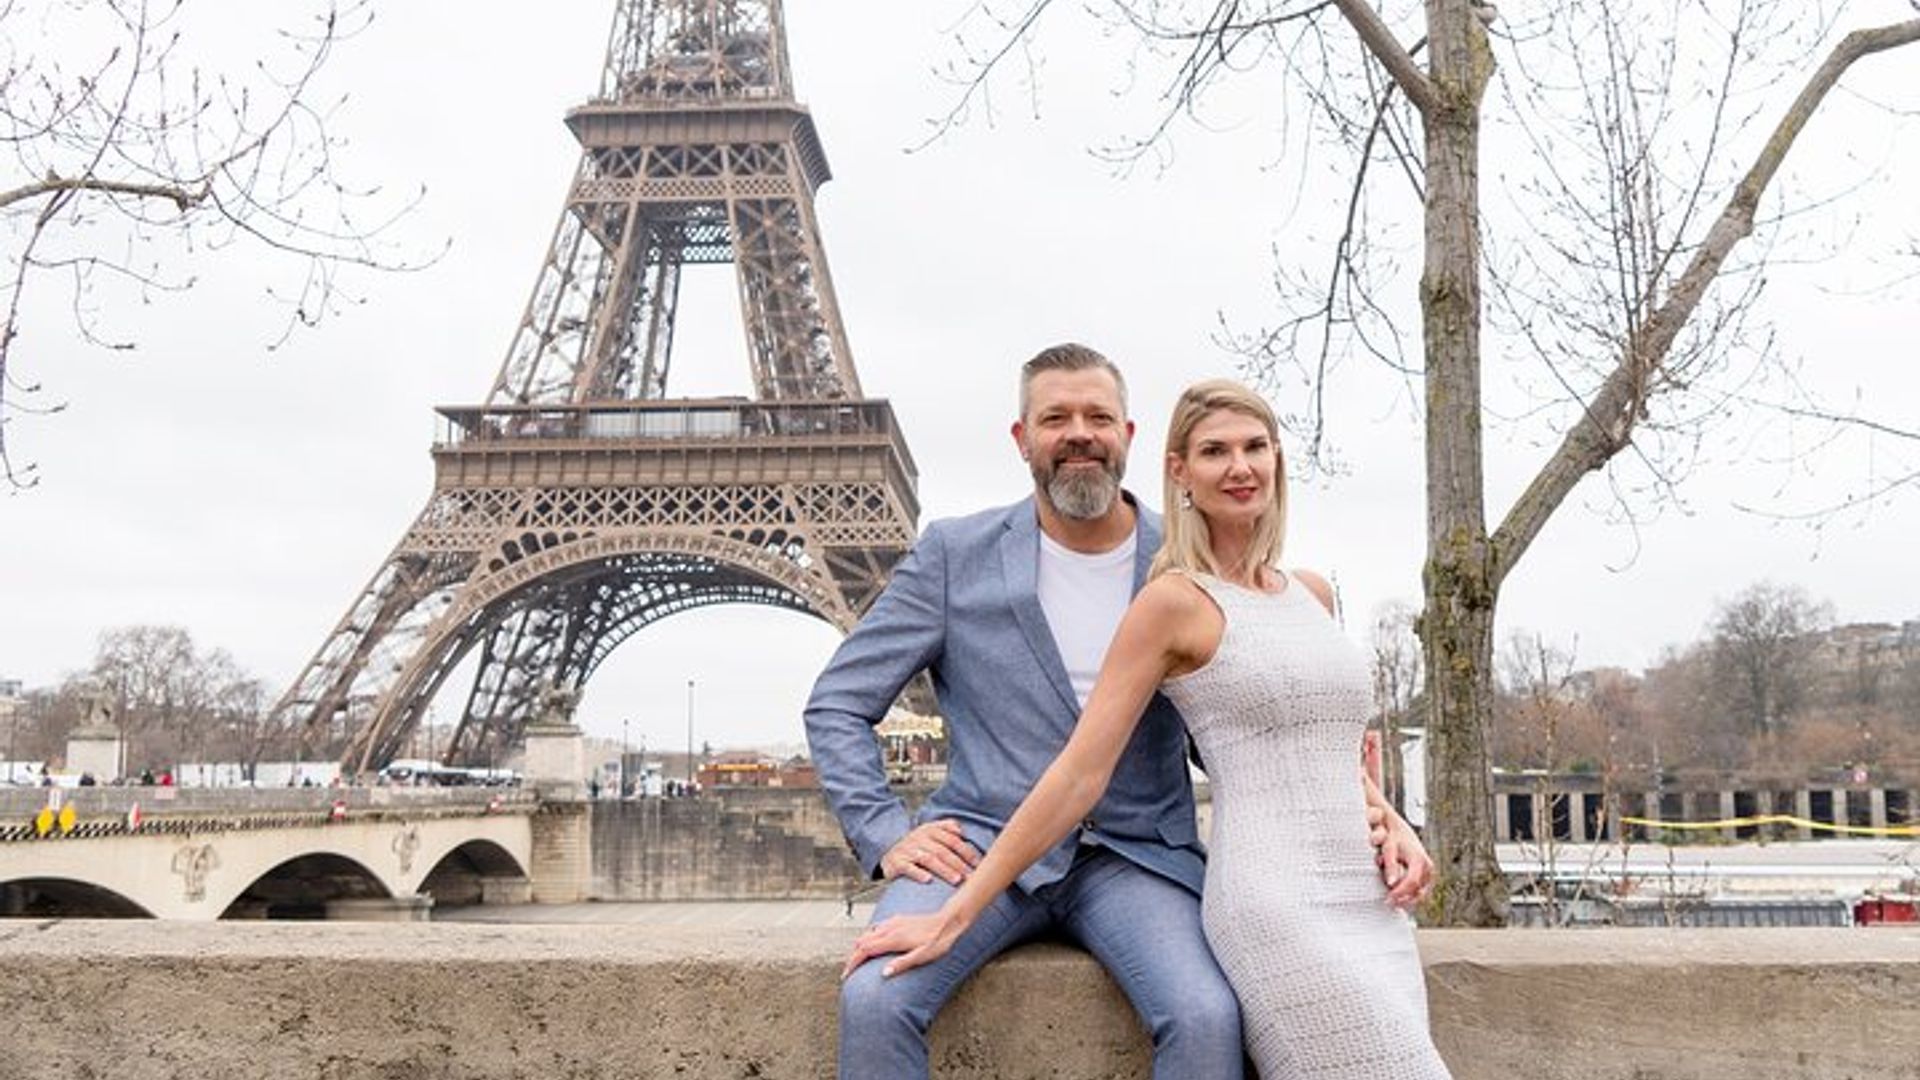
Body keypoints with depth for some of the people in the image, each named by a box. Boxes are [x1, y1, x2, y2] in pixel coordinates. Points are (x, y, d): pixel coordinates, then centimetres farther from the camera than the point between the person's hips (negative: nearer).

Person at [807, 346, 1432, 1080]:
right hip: (984, 847, 0)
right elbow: (836, 704, 8)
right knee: (873, 999, -28)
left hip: (1135, 857, 1)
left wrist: (1369, 811, -7)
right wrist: (883, 834, -7)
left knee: (1207, 1019, -28)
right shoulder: (955, 554, 4)